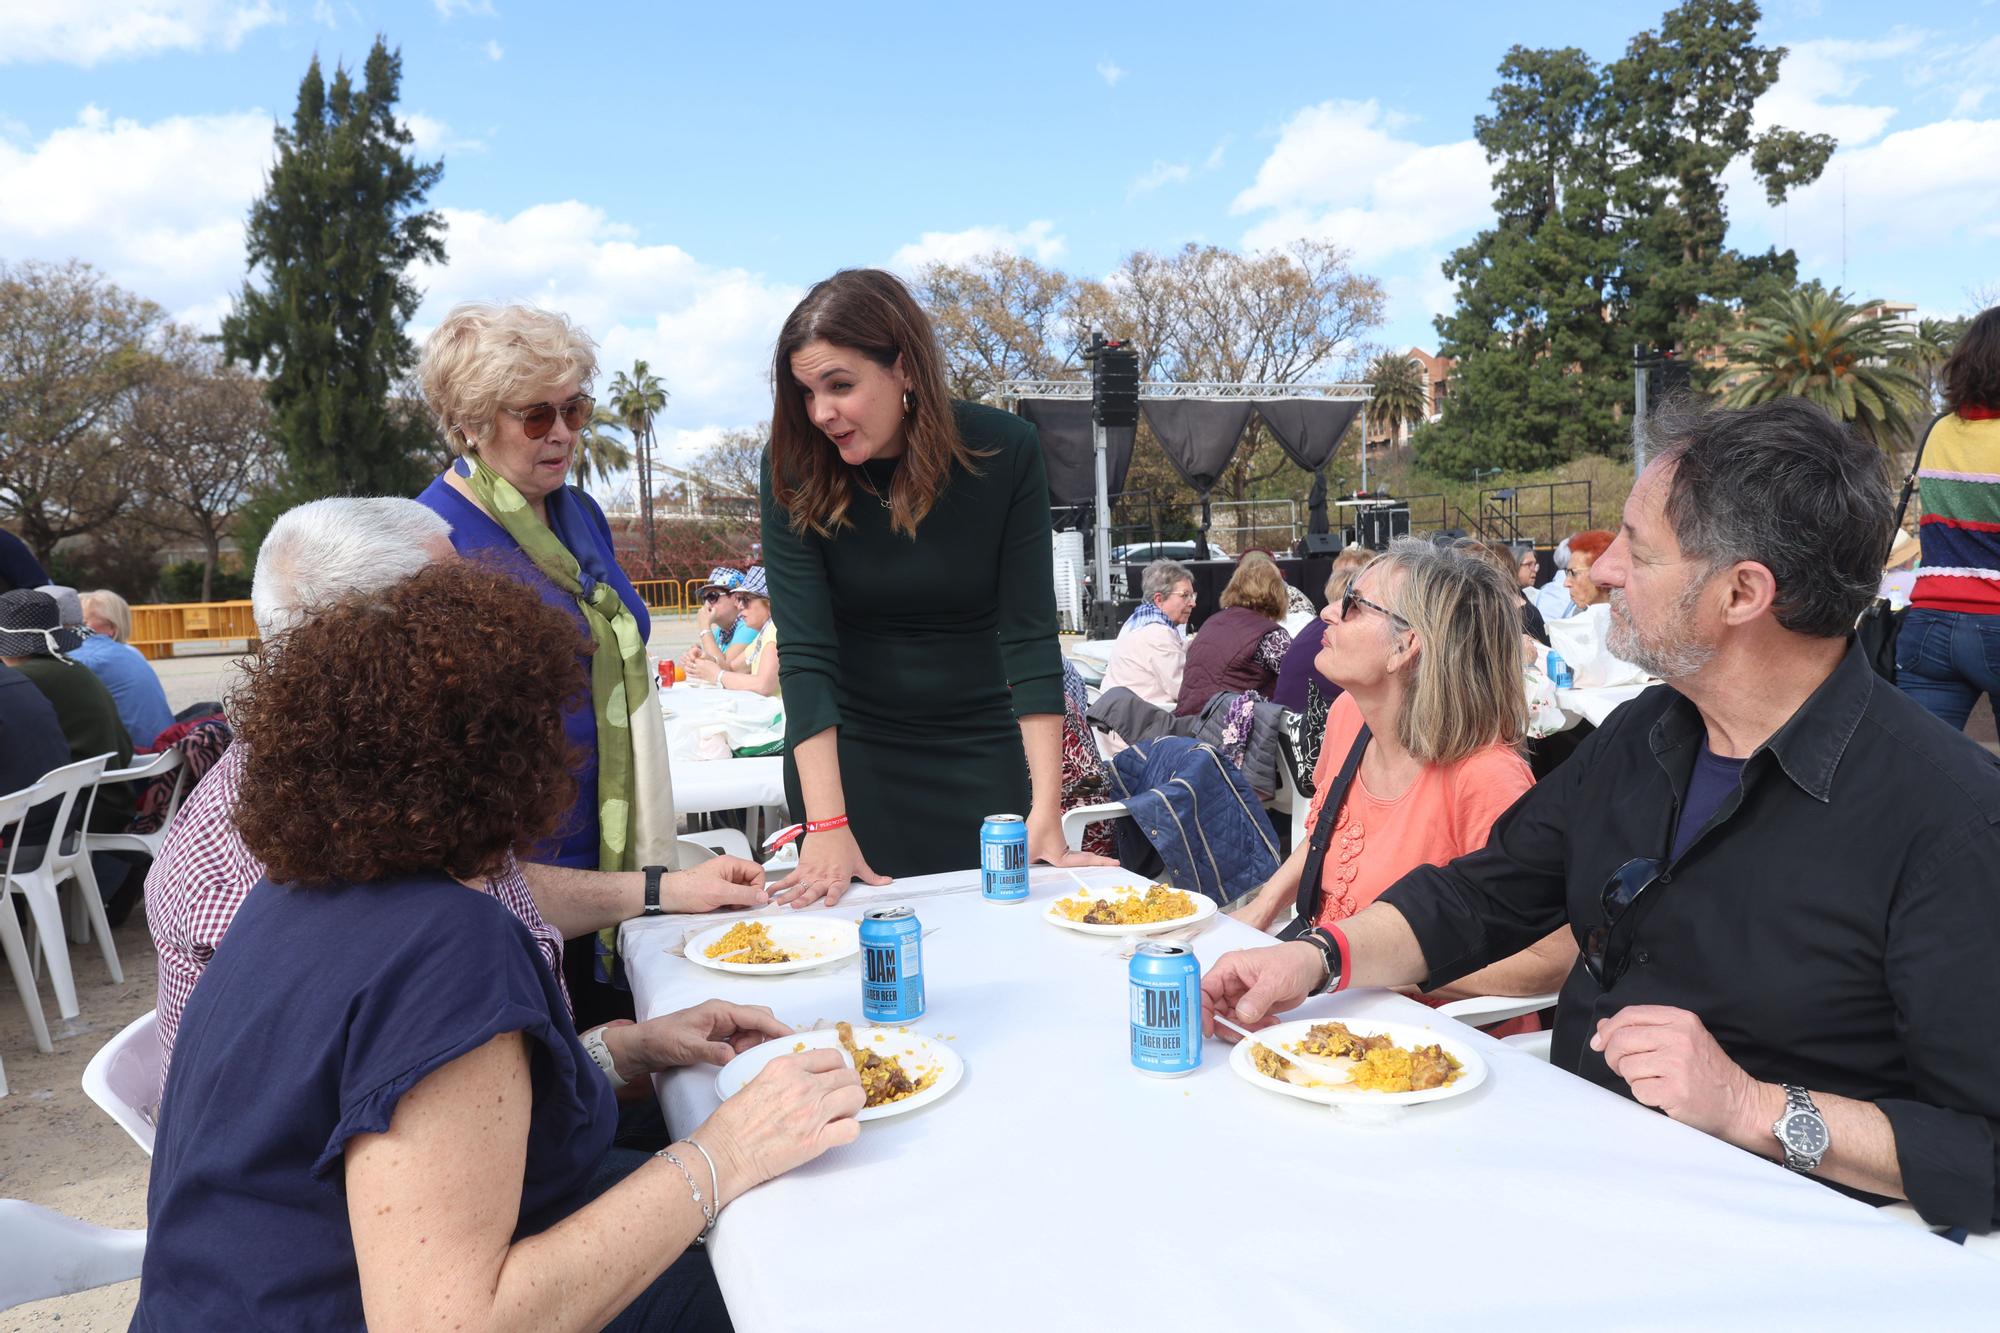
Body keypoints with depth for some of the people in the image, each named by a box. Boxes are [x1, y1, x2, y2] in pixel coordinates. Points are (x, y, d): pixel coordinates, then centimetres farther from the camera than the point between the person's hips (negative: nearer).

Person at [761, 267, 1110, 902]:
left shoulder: (1004, 449, -15)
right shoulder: (794, 468, -14)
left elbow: (1029, 632, -16)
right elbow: (804, 649, -20)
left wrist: (1047, 809, -22)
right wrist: (826, 825, -28)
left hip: (980, 750, 1)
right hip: (847, 751, 0)